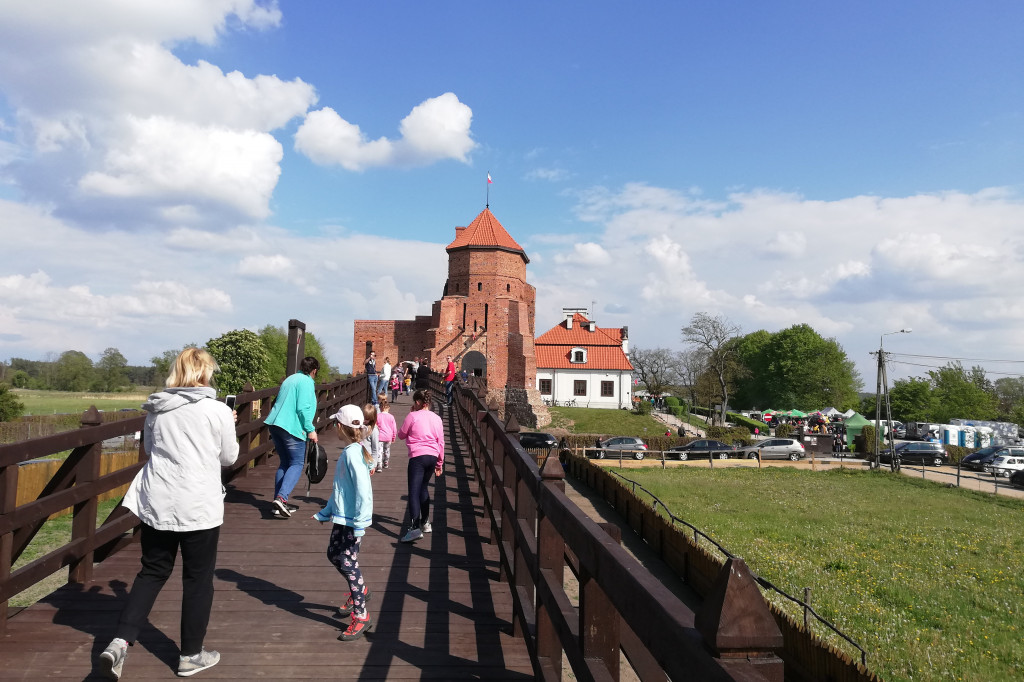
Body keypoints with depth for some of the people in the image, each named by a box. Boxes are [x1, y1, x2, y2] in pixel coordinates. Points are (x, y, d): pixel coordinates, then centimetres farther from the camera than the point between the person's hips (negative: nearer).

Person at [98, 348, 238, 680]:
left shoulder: (156, 409, 3)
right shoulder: (217, 410, -10)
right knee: (198, 579, 10)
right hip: (198, 507, -4)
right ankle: (191, 655, 21)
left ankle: (120, 642, 8)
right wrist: (228, 427, 16)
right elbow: (229, 457, 2)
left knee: (152, 572, 20)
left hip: (156, 503, 4)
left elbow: (149, 447, 18)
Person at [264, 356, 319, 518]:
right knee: (297, 464, -1)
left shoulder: (290, 379, 20)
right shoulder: (307, 382, -7)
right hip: (292, 427, -8)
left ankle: (280, 503, 13)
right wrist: (310, 430, -12)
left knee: (284, 463, 15)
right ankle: (281, 497, -18)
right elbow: (303, 408, -17)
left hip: (275, 424, 8)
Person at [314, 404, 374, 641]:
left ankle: (361, 616, 7)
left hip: (352, 519, -10)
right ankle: (359, 590, 40)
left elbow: (363, 489, -26)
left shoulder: (352, 453, -22)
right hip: (342, 517, 10)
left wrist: (360, 523, -26)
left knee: (348, 563, -3)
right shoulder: (348, 452, 8)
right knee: (333, 554, 21)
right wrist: (325, 512, 25)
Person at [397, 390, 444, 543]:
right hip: (433, 457, 6)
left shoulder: (412, 416, -4)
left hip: (418, 457, -6)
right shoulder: (436, 418, 11)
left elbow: (401, 435, 7)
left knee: (414, 492, -10)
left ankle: (415, 528, -22)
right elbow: (441, 442, 13)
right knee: (423, 488, 23)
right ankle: (425, 522, 30)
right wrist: (440, 463, 20)